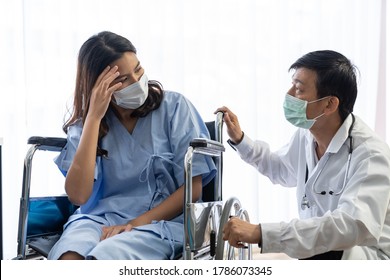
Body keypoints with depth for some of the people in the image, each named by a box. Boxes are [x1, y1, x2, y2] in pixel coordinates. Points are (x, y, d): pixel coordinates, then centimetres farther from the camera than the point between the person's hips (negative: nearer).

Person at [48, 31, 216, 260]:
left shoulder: (174, 107, 1)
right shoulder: (85, 121, 6)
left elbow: (193, 189, -1)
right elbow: (78, 195, -10)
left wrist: (137, 223, -13)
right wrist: (94, 117, -12)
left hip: (161, 221, -2)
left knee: (103, 256, -36)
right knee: (68, 258, -35)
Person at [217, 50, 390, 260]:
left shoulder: (370, 155, -26)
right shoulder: (306, 134, 0)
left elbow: (355, 225, -43)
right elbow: (280, 169, 24)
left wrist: (261, 233, -48)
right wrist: (240, 140, 7)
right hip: (319, 248, 7)